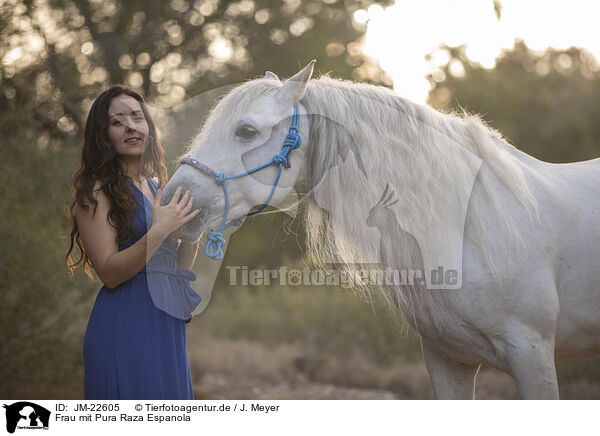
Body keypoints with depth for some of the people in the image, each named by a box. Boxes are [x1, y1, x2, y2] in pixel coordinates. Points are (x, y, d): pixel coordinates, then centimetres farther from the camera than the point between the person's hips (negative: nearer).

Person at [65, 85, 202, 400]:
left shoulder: (157, 185, 14)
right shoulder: (95, 191, -8)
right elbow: (110, 273, -16)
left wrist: (191, 225, -2)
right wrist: (159, 230, -24)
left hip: (168, 325, 7)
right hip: (125, 323, -7)